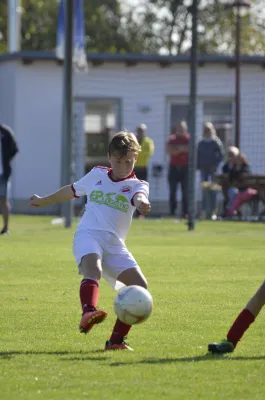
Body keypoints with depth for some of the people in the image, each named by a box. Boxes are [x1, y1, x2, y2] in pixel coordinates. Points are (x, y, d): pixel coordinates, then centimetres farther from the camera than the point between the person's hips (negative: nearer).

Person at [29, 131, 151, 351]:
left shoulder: (137, 185, 6)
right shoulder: (97, 175, 15)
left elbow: (139, 196, -21)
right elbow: (71, 190, 33)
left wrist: (141, 202, -47)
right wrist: (42, 201, 45)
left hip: (115, 244, 2)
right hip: (88, 235, -1)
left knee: (140, 286, -13)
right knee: (93, 269, -34)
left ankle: (116, 340, -5)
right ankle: (88, 312, -63)